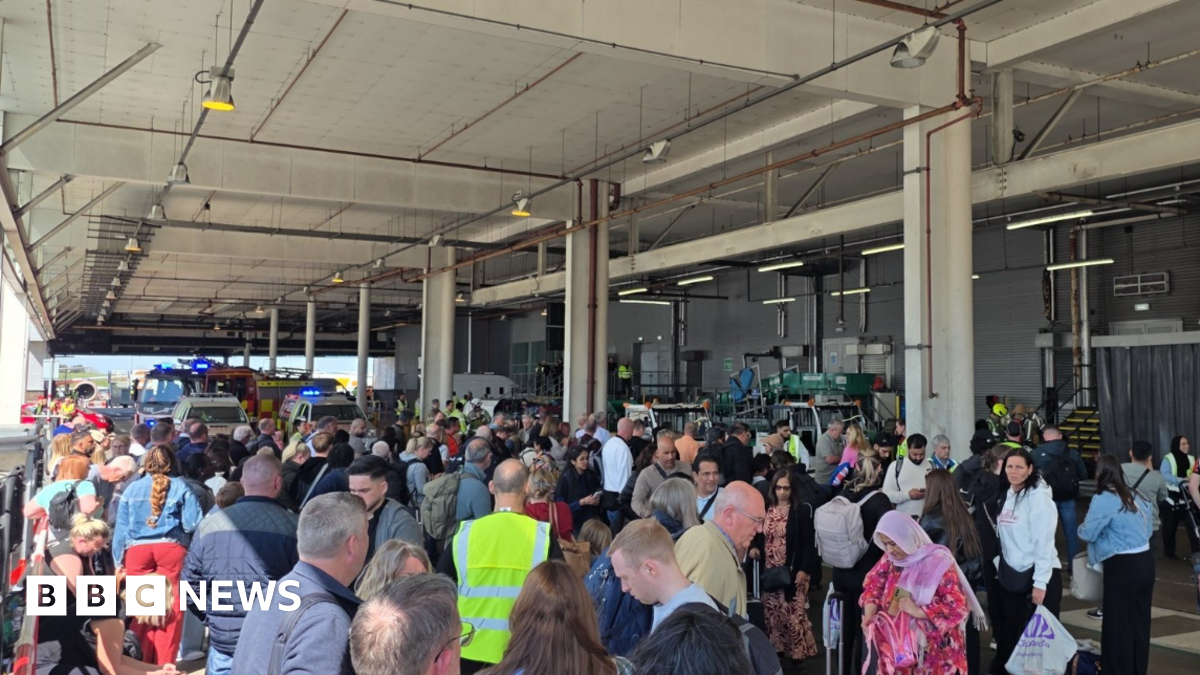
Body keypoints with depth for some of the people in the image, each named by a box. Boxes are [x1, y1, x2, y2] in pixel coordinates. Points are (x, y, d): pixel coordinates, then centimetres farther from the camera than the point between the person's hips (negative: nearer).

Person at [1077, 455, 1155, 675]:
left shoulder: (1103, 499, -14)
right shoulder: (1133, 496, 11)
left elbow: (1088, 533, -14)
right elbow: (1146, 529, 21)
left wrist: (1082, 527, 7)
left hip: (1122, 566, -8)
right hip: (1145, 561, 8)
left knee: (1118, 625, 4)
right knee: (1140, 621, 17)